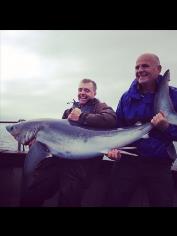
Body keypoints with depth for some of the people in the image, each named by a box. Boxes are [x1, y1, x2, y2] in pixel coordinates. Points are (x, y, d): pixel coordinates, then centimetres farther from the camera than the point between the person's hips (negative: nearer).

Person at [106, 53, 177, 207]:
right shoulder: (127, 96, 4)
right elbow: (116, 127, 10)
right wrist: (113, 147, -6)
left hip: (159, 164, -1)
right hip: (127, 160, 2)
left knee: (162, 202, 8)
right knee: (115, 201, 4)